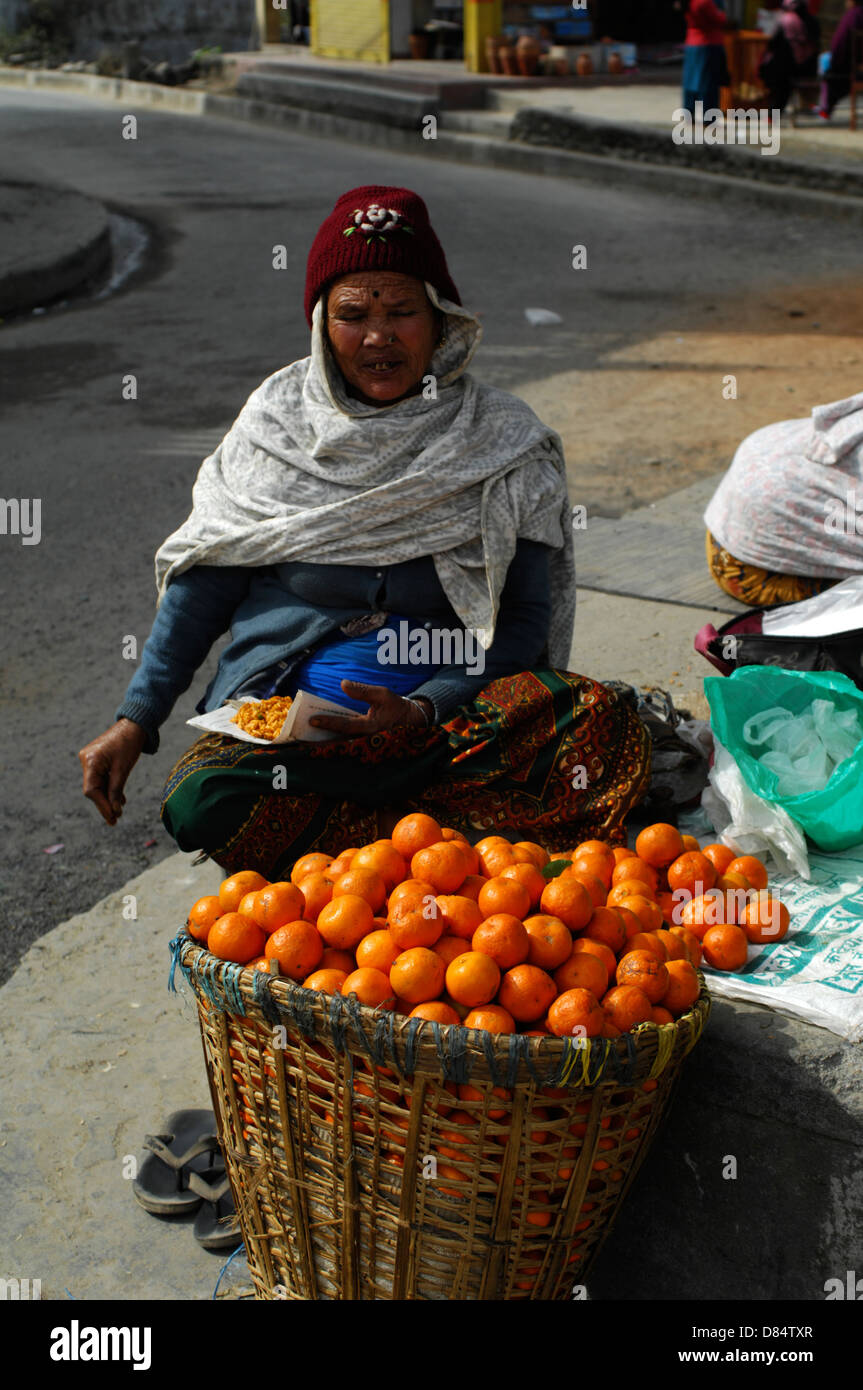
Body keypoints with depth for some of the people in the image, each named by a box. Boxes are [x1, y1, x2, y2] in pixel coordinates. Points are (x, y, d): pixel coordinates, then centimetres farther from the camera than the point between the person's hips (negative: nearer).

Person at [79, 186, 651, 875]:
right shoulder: (279, 416, 6)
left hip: (450, 707, -1)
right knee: (205, 801, -31)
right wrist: (135, 720, 1)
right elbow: (207, 579, 10)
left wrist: (425, 709, -17)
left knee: (607, 727, -28)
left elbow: (525, 617, 0)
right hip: (285, 705, 1)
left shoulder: (503, 438, 2)